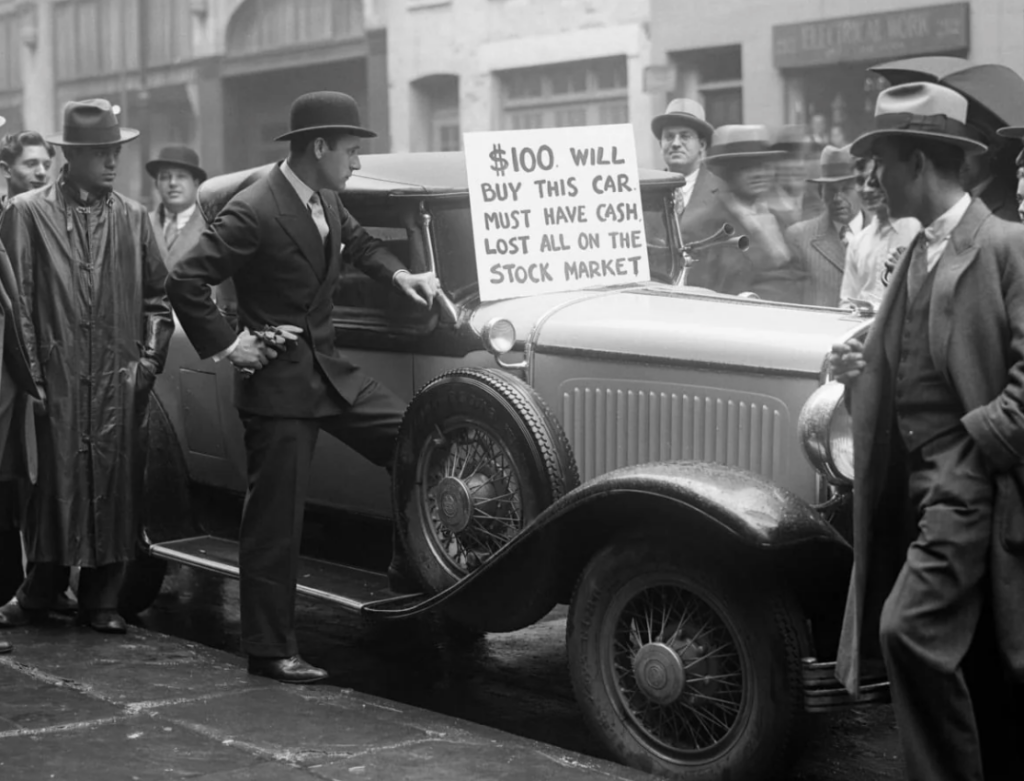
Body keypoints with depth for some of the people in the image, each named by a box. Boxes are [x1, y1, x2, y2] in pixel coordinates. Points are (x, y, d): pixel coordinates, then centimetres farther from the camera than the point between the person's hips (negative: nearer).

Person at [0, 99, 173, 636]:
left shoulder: (133, 219, 10)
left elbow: (157, 297, 14)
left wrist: (148, 362, 4)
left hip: (119, 384, 3)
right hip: (55, 383, -3)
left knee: (114, 488, 4)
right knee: (53, 486, 2)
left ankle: (100, 602, 13)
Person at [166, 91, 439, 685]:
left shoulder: (327, 202, 6)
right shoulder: (254, 213, -19)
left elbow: (358, 242, 28)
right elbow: (184, 282, -19)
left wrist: (400, 275, 12)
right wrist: (225, 344, -16)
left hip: (329, 368, 8)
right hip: (278, 382, -8)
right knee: (276, 522, -1)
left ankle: (411, 575, 16)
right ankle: (271, 651, 10)